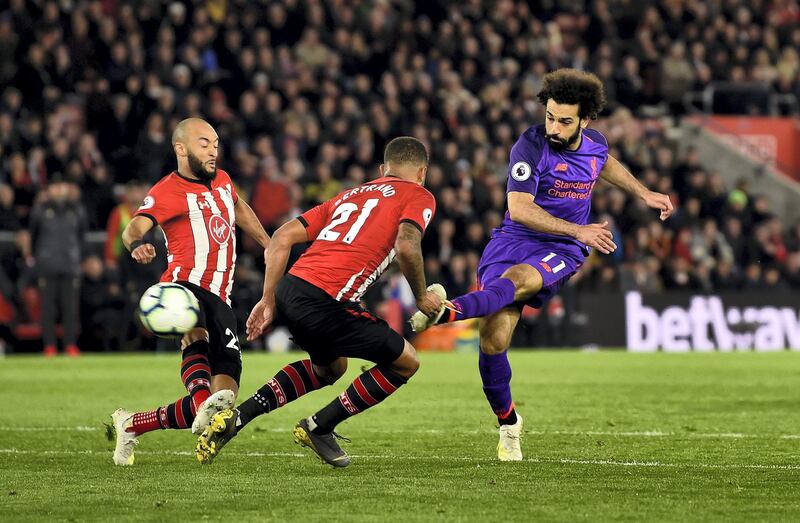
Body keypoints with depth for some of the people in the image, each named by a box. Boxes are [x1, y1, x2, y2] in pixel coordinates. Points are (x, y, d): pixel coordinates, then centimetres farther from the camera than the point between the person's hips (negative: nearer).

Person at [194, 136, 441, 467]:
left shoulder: (350, 195, 28)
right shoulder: (419, 197, 10)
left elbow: (283, 237, 20)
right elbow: (406, 247, -12)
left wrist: (269, 299, 20)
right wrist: (421, 297, 4)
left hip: (289, 287, 8)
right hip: (325, 301, -8)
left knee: (329, 368, 33)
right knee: (406, 363, 9)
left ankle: (236, 418, 20)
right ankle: (319, 427, 10)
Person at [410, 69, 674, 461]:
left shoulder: (594, 144, 3)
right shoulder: (531, 146, -13)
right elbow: (518, 208, -21)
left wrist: (644, 195, 31)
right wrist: (578, 230, -24)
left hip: (561, 252, 1)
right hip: (514, 239, -1)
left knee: (518, 280, -36)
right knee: (493, 340, -14)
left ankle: (447, 311, -60)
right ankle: (508, 422, 7)